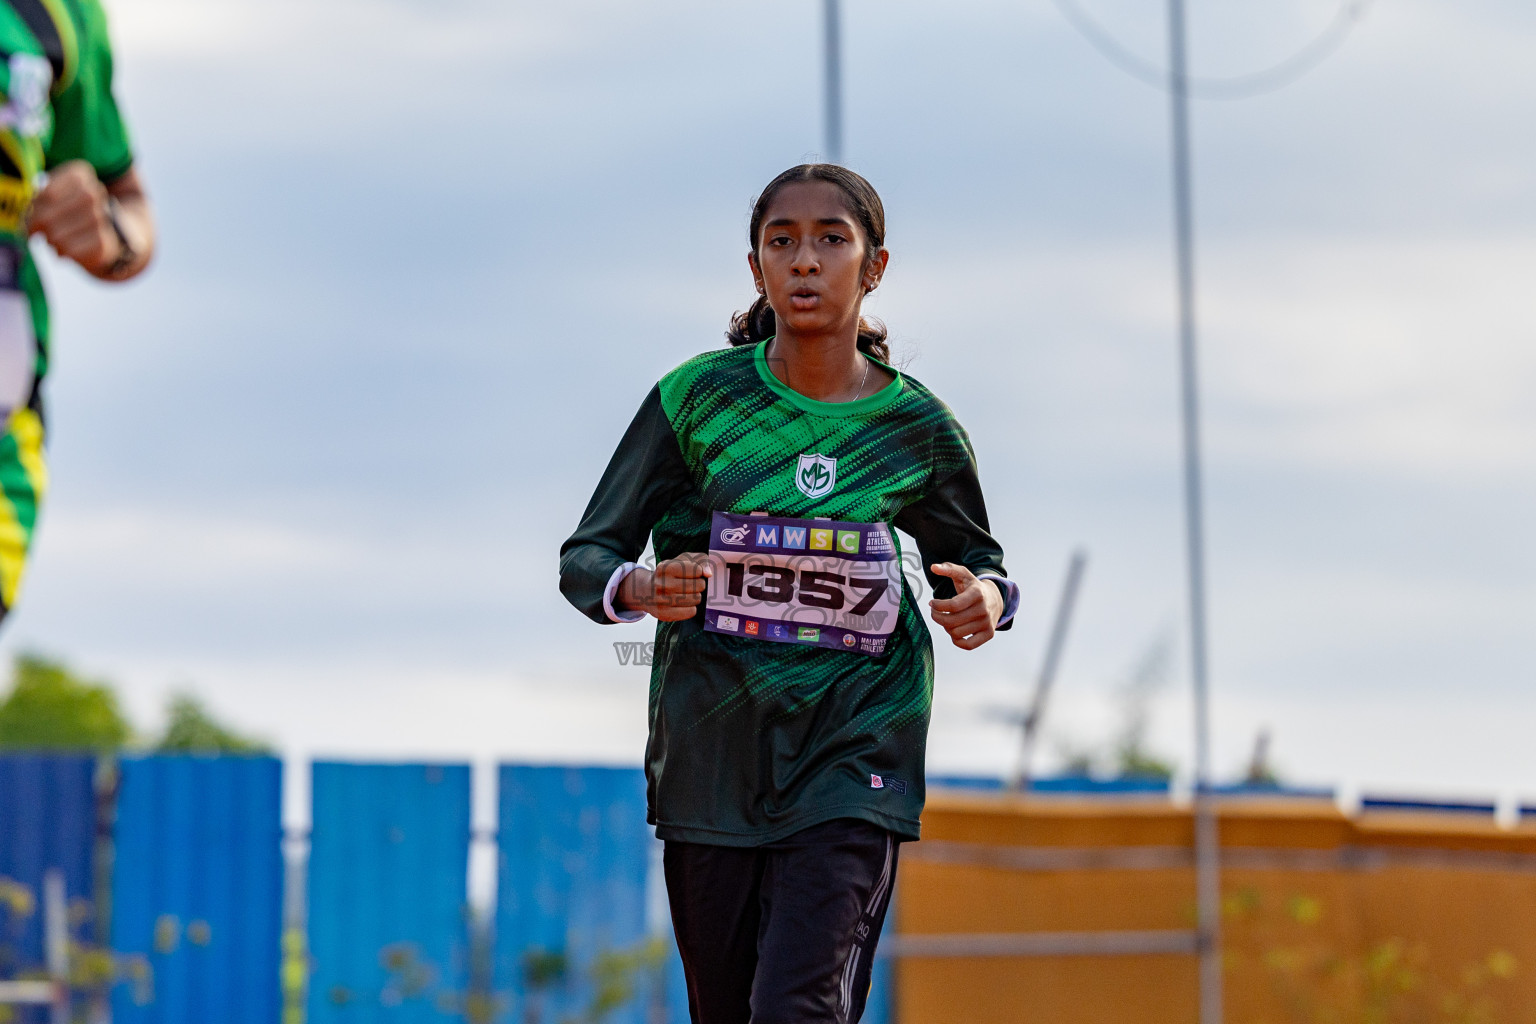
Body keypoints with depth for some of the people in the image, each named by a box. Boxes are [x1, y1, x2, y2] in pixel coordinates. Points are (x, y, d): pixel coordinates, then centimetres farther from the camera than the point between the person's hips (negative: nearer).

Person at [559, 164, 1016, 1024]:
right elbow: (585, 556, 2)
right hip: (712, 755, 1)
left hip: (851, 758, -1)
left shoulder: (918, 428, 0)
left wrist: (986, 598, -8)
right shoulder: (697, 397, -3)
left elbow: (973, 557, 16)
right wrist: (639, 589, -21)